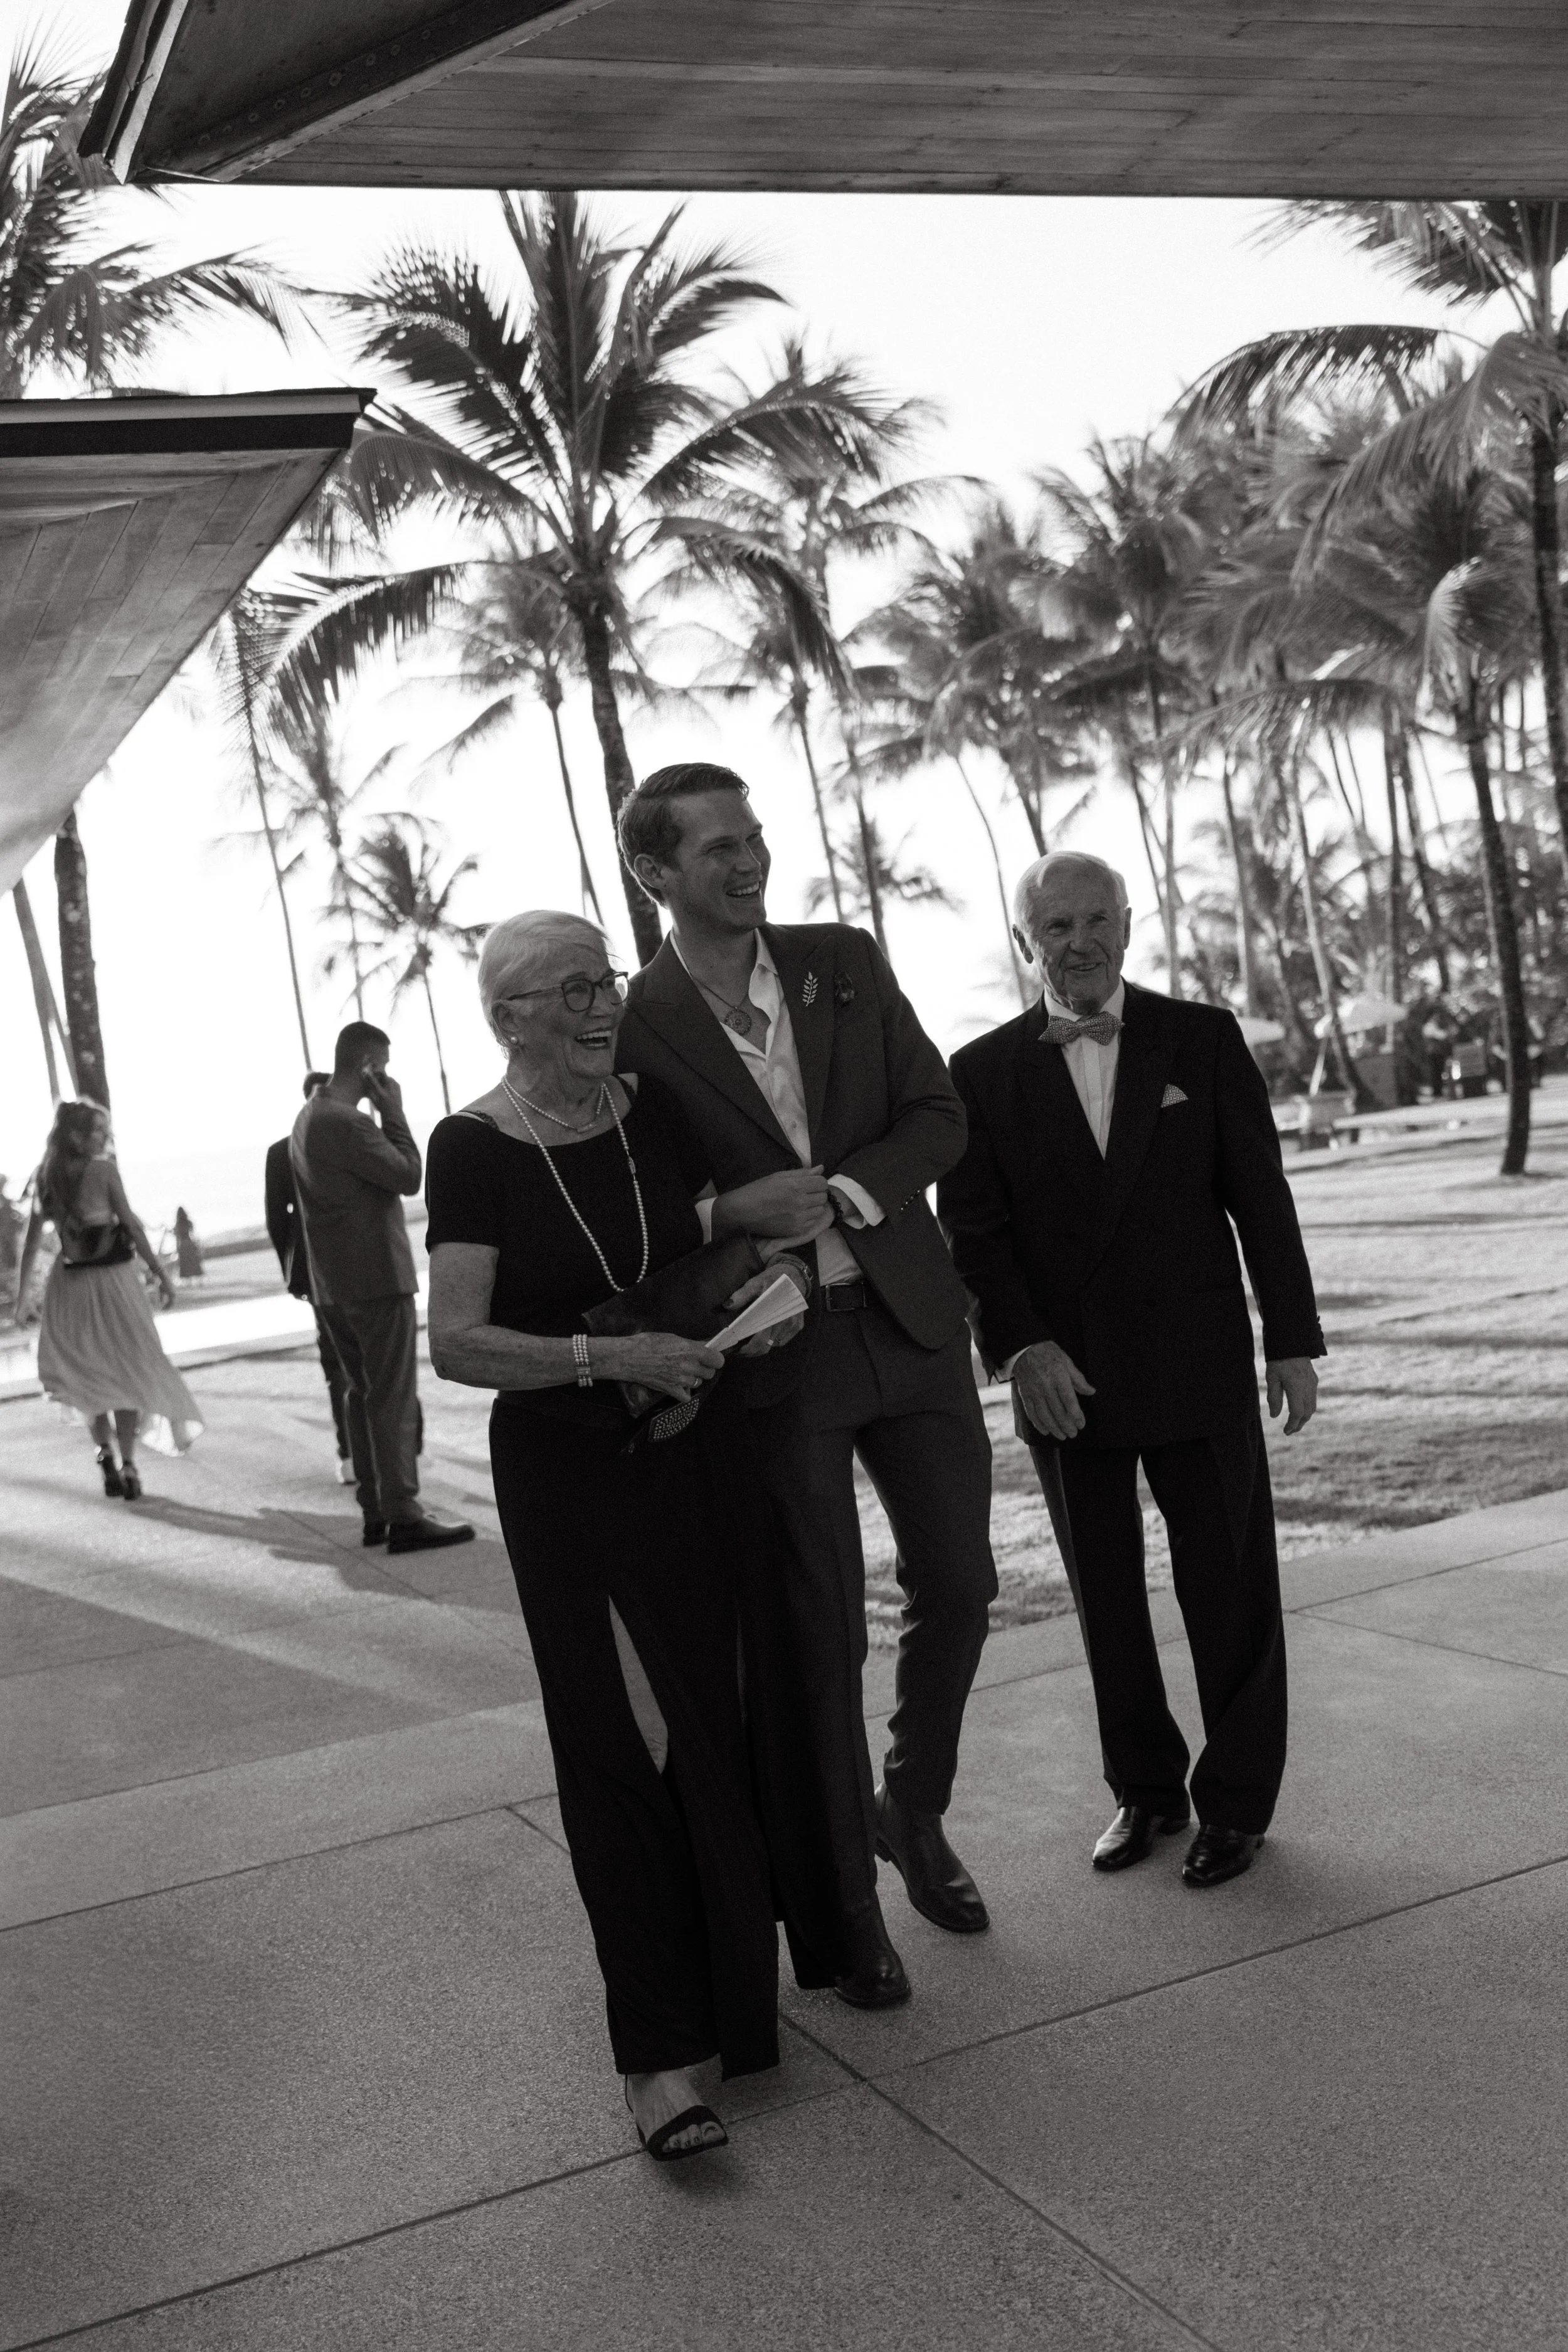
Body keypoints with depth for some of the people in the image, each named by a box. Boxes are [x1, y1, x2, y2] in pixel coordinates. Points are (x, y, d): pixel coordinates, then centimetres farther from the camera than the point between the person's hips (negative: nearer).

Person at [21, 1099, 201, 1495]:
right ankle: (126, 1464, -1)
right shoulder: (103, 1168, -11)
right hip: (112, 1276, -4)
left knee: (87, 1371, 18)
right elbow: (131, 1225, -9)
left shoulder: (47, 1176, 2)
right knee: (129, 1368, 5)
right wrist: (160, 1272, -3)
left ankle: (105, 1448, 4)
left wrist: (23, 1289, 11)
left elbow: (33, 1235, 5)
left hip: (68, 1281, 4)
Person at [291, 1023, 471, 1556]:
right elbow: (408, 1176, -15)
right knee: (394, 1396, -6)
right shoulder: (346, 1122, -19)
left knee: (360, 1392, 14)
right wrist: (394, 1110, -9)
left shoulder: (308, 1117, 13)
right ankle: (403, 1515, -4)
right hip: (376, 1276, -10)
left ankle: (374, 1510, 19)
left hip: (333, 1285, 10)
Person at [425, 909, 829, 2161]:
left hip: (696, 1456, 4)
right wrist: (610, 1356, -25)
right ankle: (662, 2053, 7)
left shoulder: (657, 1110, 0)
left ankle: (728, 1989, 34)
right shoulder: (475, 1148, -11)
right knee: (621, 1744, -2)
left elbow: (723, 1239, 16)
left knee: (715, 1721, 13)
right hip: (564, 1472, -4)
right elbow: (457, 1344, -17)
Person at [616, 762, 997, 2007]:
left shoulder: (846, 961, 2)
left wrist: (839, 1193, -14)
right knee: (824, 1636, 4)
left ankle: (914, 1813, 38)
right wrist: (729, 1214, -20)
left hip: (907, 1319, 4)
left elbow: (938, 1116, 2)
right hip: (773, 1354, -4)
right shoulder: (635, 1029, -8)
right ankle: (850, 1897, 22)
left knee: (958, 1588, 12)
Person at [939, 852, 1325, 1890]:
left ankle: (1237, 1801, 23)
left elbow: (1261, 1194, 2)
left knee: (1230, 1589, 7)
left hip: (1198, 1369, -1)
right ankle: (1146, 1791, 28)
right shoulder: (984, 1072, 2)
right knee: (1107, 1600, 11)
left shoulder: (1203, 1038, 1)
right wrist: (1022, 1346, -14)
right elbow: (972, 1228, -1)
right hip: (1063, 1378, 1)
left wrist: (1293, 1339, -1)